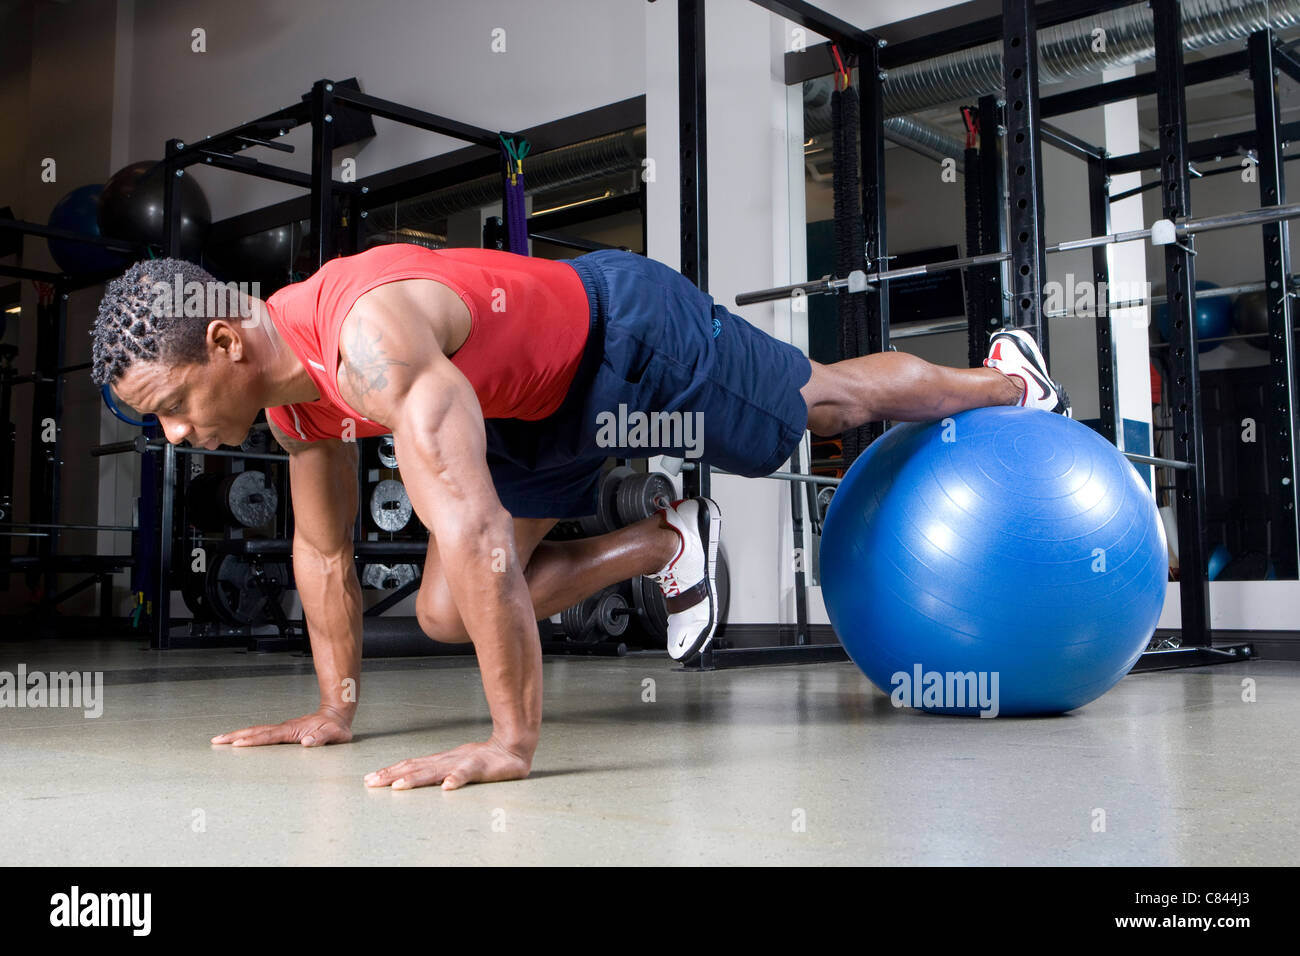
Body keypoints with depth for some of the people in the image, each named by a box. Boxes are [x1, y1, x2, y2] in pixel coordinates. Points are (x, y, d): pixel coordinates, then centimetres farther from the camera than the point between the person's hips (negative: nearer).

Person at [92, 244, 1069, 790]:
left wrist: (513, 741, -45)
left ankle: (1007, 378, 45)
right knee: (444, 613, 3)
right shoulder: (290, 382, -10)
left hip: (629, 334, -7)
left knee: (832, 400, 15)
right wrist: (335, 709, 6)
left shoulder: (373, 338, -40)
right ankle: (665, 542, 20)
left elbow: (471, 526, -47)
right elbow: (323, 548, 2)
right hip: (539, 411, 7)